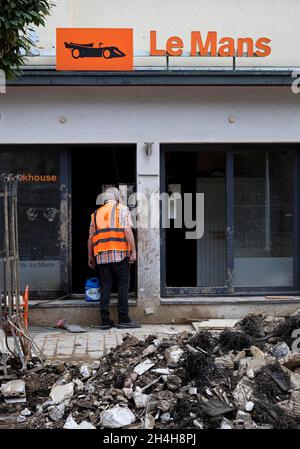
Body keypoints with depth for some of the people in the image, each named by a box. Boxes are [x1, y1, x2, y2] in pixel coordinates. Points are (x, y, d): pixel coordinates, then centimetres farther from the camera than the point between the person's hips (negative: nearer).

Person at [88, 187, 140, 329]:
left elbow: (91, 237, 16)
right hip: (120, 254, -4)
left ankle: (105, 320, 7)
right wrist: (133, 252, -8)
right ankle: (124, 319, 1)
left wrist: (90, 257, 23)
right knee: (123, 286, 1)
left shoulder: (96, 213, 17)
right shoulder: (122, 209, 4)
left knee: (105, 287, 7)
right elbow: (127, 231, -9)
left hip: (101, 256, 4)